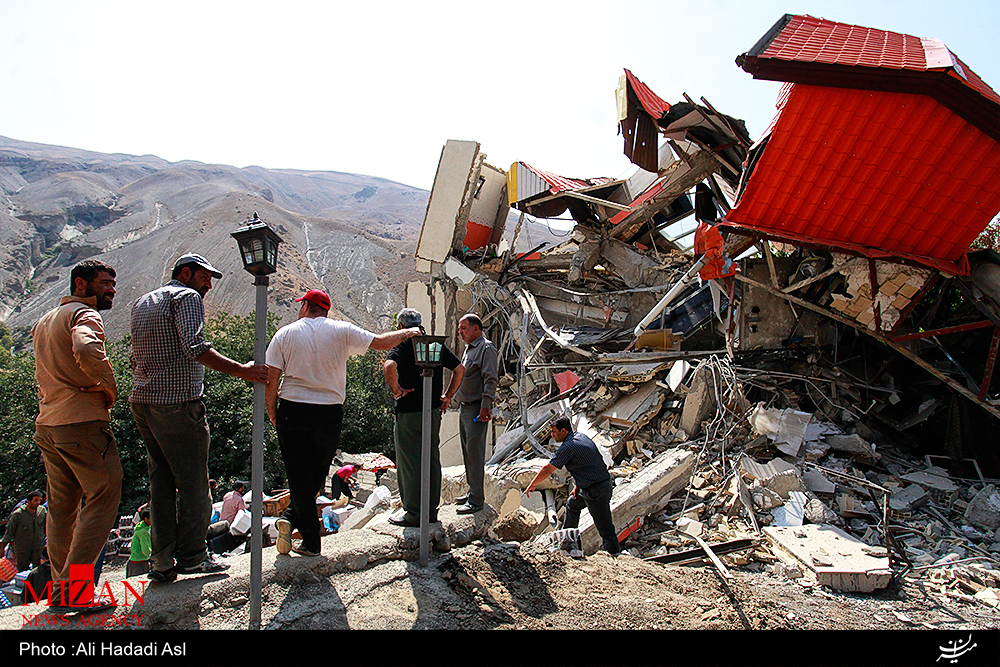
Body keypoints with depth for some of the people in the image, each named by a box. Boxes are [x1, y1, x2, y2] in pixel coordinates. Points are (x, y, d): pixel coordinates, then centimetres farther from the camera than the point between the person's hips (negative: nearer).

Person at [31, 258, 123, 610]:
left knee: (61, 507, 14)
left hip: (46, 424, 9)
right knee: (103, 496, -4)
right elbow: (87, 351, -30)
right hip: (82, 422, -9)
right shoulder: (85, 315, -8)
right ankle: (73, 587, -7)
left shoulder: (43, 320, 22)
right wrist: (110, 389, -15)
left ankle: (61, 586, 20)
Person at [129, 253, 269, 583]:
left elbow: (136, 359, 23)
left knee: (161, 481, 12)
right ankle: (192, 556, 7)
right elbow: (195, 347, -21)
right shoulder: (186, 297, -5)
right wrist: (242, 370, -25)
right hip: (178, 403, -9)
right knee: (193, 481, 0)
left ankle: (162, 562, 14)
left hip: (142, 401, 9)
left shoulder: (141, 302, 22)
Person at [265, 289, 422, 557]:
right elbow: (381, 342, 4)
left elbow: (271, 381, -3)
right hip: (328, 414, 0)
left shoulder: (285, 334, 2)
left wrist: (273, 416, 7)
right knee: (317, 475, 15)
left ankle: (311, 542, 2)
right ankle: (292, 519, 5)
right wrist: (408, 333, 21)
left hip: (292, 411, 0)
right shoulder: (342, 331, 0)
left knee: (299, 477, 6)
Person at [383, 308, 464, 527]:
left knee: (410, 463, 2)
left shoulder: (403, 343, -8)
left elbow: (389, 366, -28)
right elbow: (459, 369, 11)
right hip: (434, 411, 6)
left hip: (409, 412, -6)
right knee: (432, 460, 13)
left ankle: (413, 513, 7)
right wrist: (448, 396, 13)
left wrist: (396, 391, -15)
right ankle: (431, 511, 20)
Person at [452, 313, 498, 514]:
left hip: (476, 409, -10)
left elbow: (490, 380, -18)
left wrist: (485, 406, -23)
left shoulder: (486, 348, -11)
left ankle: (477, 500, -4)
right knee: (467, 452, 14)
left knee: (475, 453, -9)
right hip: (464, 407, 10)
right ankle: (472, 492, 24)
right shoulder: (469, 348, 19)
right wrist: (455, 398, 19)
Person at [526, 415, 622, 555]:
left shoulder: (568, 447, -19)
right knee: (572, 503, 28)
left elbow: (547, 470, -12)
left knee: (605, 527, -3)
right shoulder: (580, 436, 8)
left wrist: (532, 485, 1)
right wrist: (577, 486, 15)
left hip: (596, 491, -11)